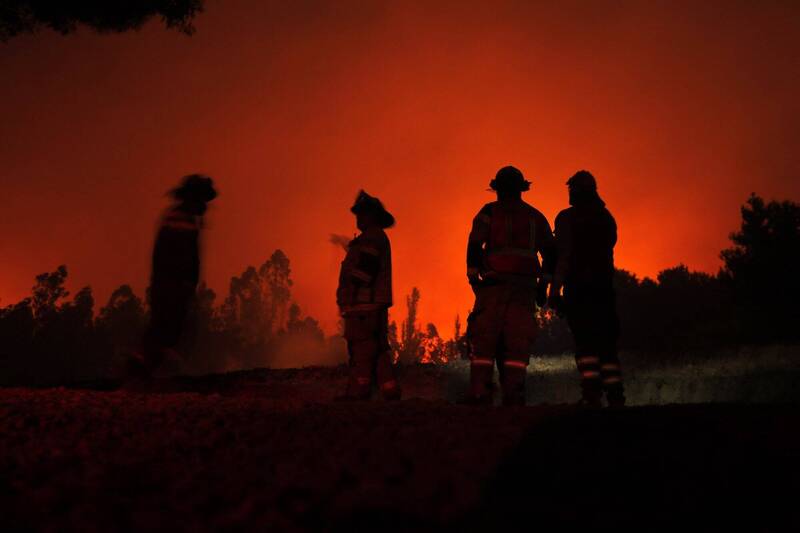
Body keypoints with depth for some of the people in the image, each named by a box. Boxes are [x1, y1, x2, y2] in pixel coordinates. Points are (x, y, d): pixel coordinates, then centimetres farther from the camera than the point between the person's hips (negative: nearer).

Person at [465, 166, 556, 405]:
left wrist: (473, 277, 0)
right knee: (517, 344, 2)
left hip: (494, 285, -3)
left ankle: (480, 395, -9)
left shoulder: (489, 212, 5)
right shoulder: (536, 217, 17)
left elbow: (475, 245, -5)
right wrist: (543, 284, 18)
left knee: (484, 341, -2)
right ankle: (514, 397, -5)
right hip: (525, 287, 3)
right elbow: (550, 252, 15)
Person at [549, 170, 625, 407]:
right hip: (605, 287, 5)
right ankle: (615, 396, 6)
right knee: (606, 343, 9)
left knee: (585, 343, -9)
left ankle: (591, 393, -18)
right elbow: (605, 252, 17)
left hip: (579, 288, -5)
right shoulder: (607, 218, 15)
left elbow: (564, 256, -11)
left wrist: (555, 289, -13)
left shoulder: (567, 218, -3)